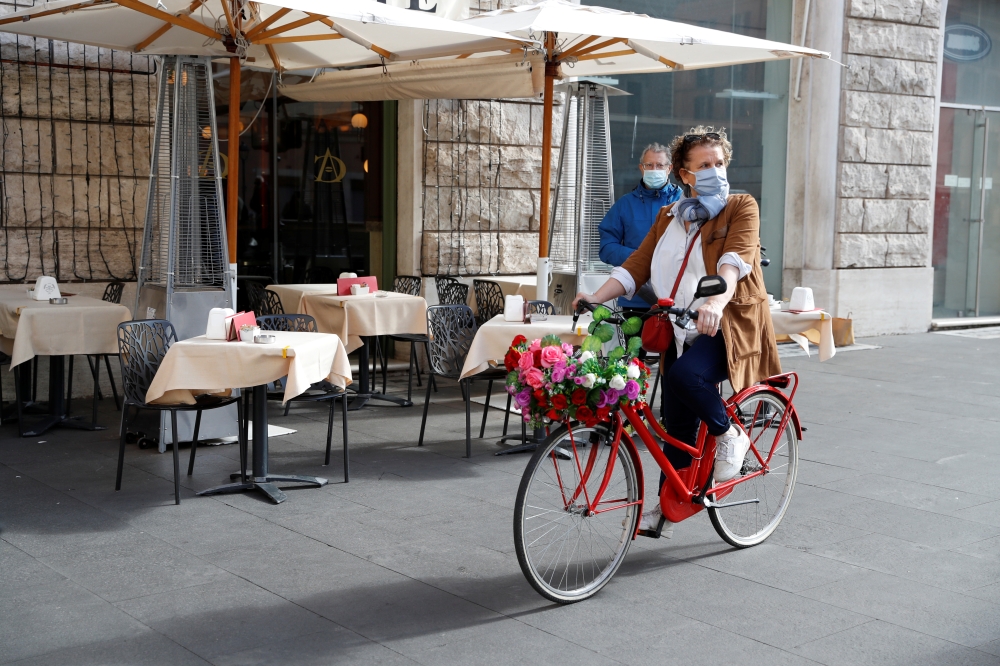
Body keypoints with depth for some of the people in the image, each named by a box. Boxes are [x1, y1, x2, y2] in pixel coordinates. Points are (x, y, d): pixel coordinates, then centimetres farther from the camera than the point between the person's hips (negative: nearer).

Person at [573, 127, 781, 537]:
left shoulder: (741, 208, -2)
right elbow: (637, 264, 6)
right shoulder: (669, 219, 15)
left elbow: (735, 259, -21)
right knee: (677, 425, 7)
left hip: (730, 323, -5)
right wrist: (598, 297, -11)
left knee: (685, 375, -33)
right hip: (682, 330, 5)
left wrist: (718, 300, -41)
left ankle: (729, 435, -6)